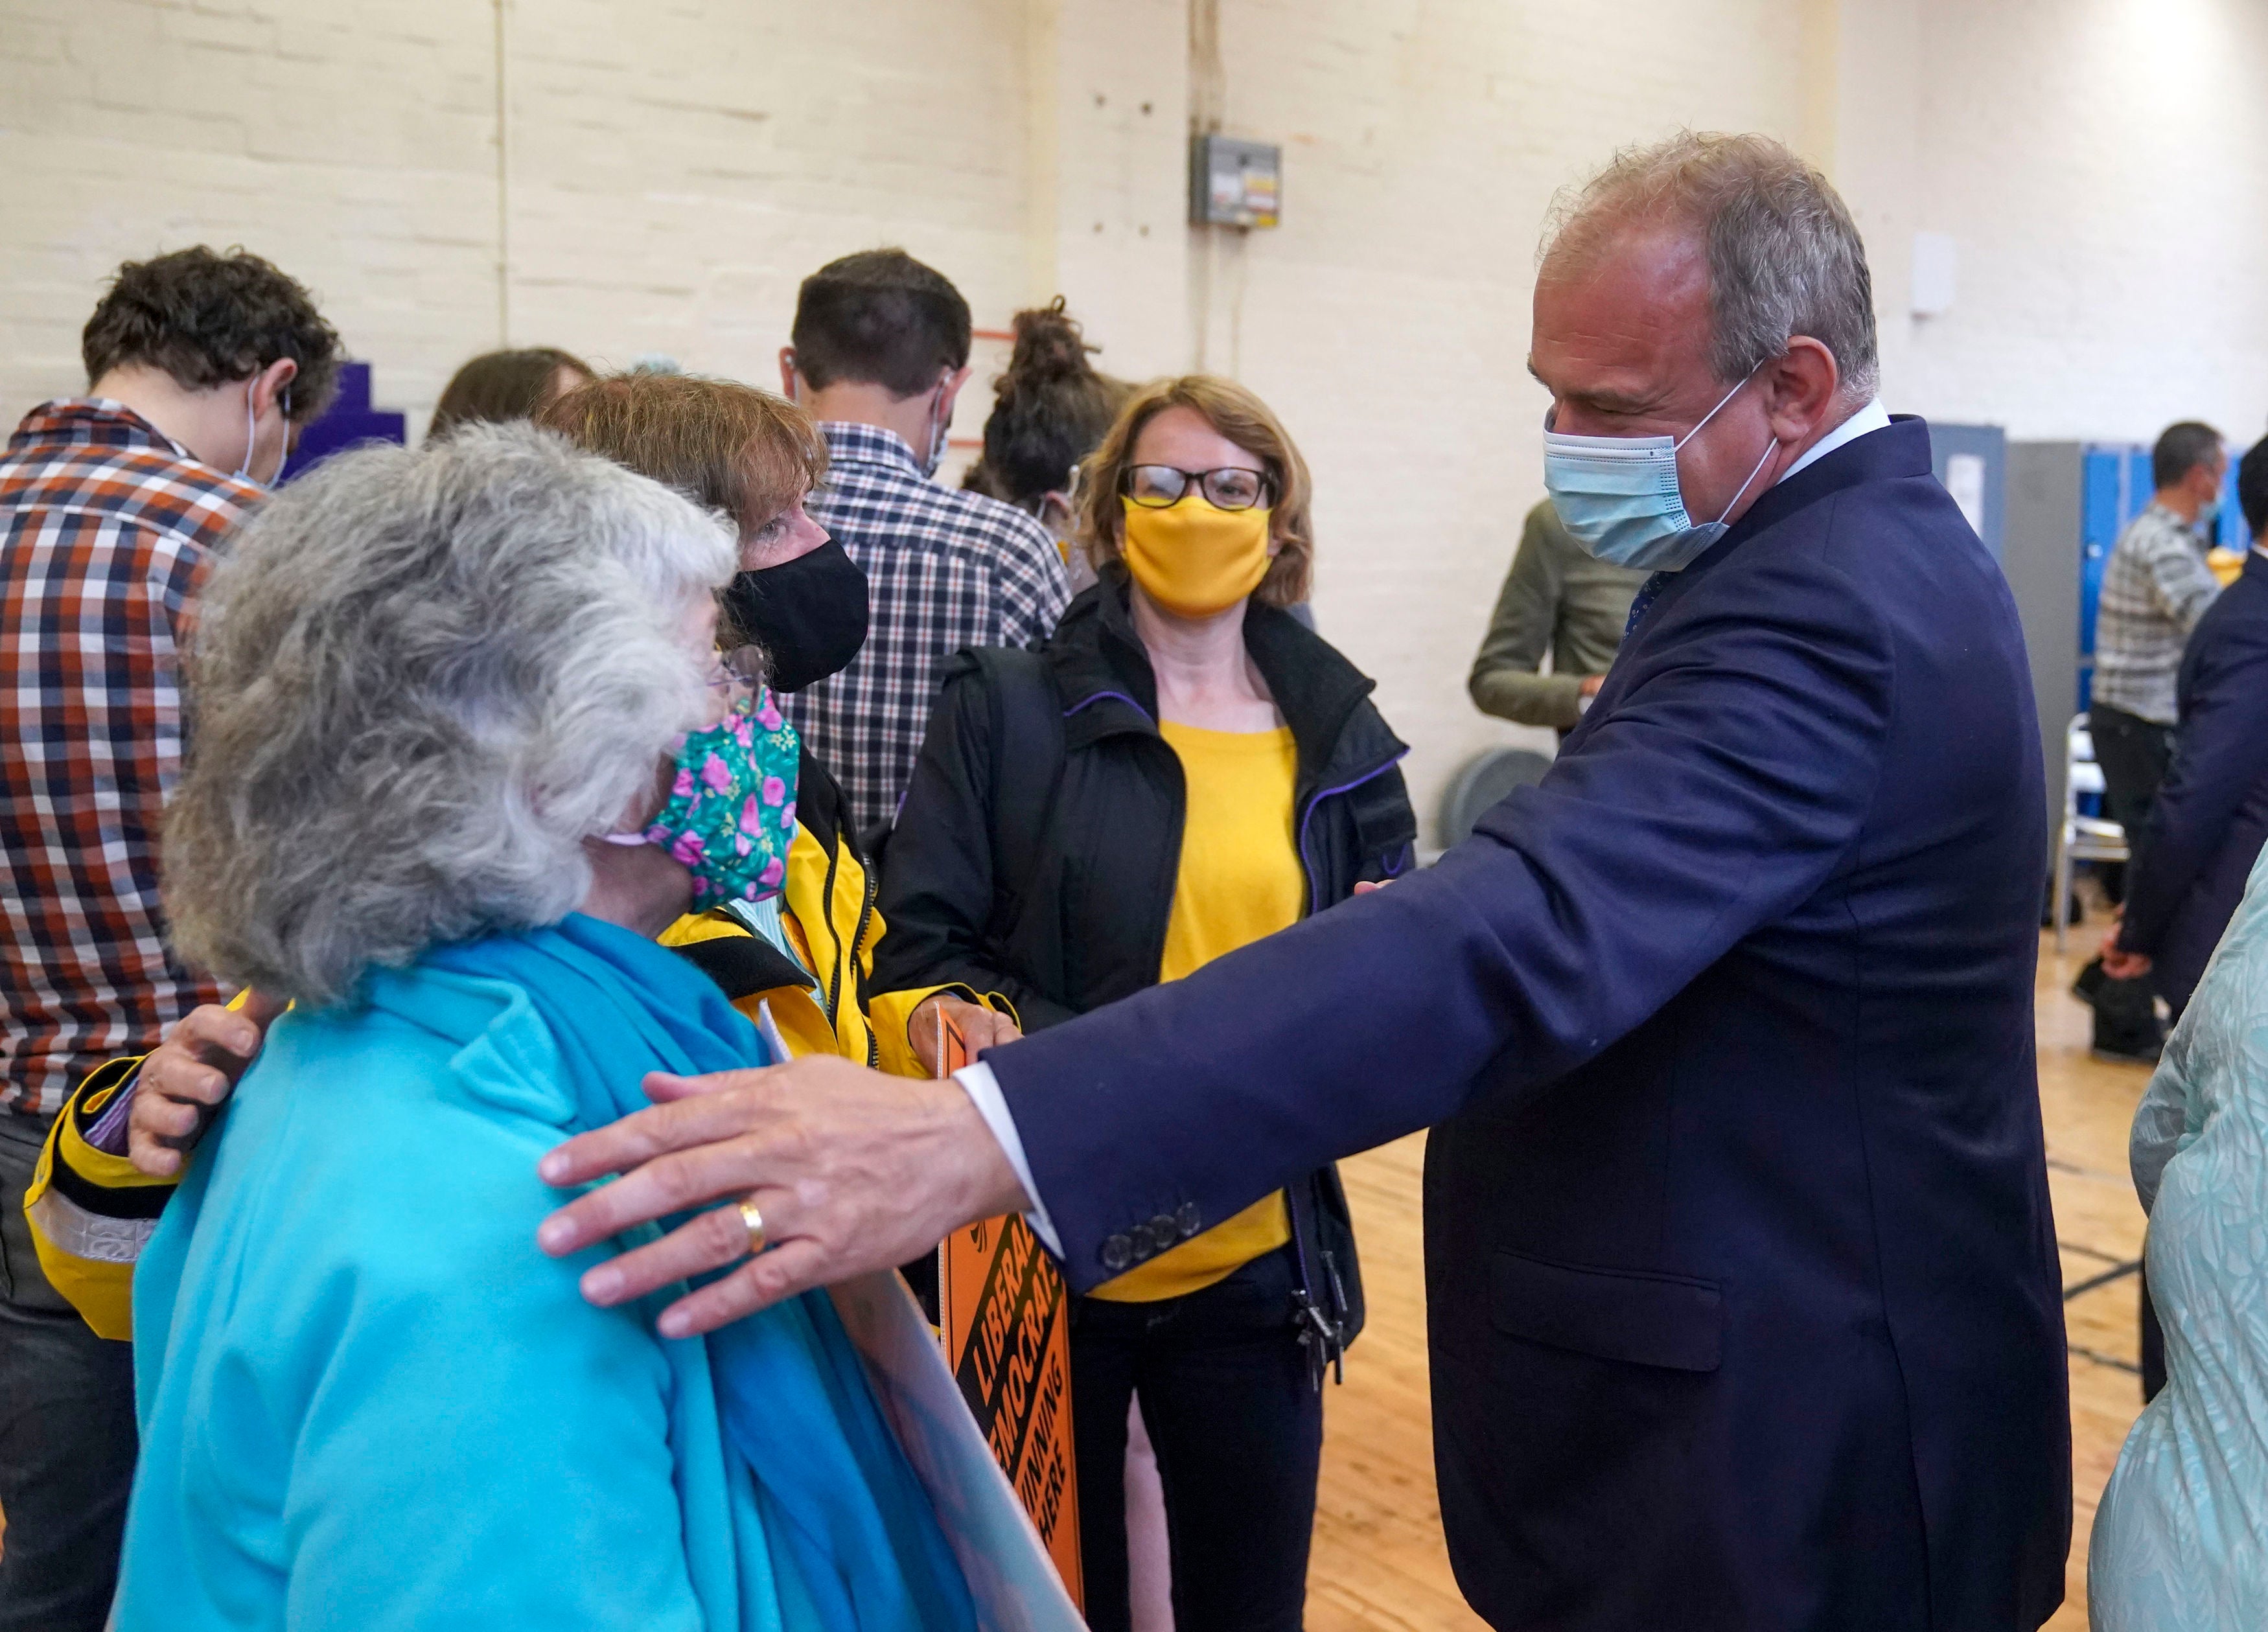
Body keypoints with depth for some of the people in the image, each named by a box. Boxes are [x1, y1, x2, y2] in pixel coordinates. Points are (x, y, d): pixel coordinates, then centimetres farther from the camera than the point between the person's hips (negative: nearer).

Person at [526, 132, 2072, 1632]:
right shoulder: (1891, 545, 8)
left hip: (1782, 1463, -10)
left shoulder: (1817, 612, -26)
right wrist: (1464, 915, 1)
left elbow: (1519, 937, -41)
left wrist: (977, 1137, -50)